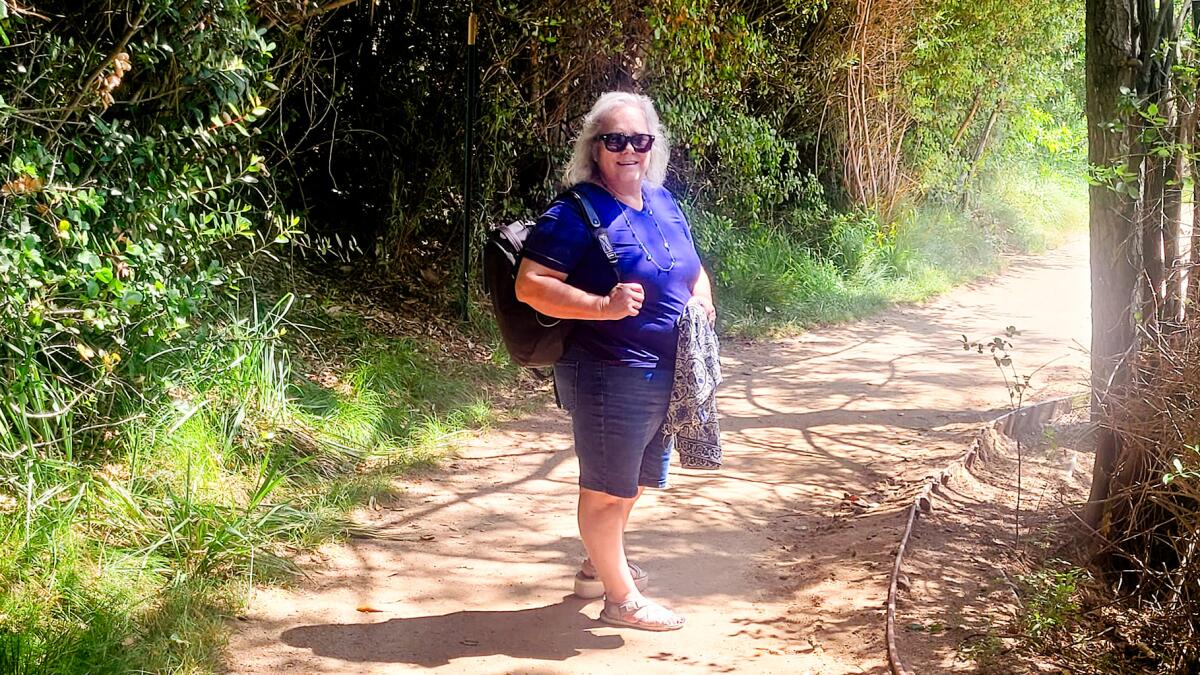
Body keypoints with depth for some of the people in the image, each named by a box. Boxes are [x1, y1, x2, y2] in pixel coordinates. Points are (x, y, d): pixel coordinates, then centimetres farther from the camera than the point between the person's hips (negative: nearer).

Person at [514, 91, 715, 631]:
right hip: (608, 376, -8)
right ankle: (621, 598, 18)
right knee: (608, 488, 4)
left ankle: (598, 566, 42)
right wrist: (605, 306, -30)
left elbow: (693, 270, 23)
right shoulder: (576, 212, -14)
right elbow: (530, 285, -20)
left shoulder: (662, 202, 10)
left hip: (666, 375, 9)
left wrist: (701, 303, 2)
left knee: (633, 481, 22)